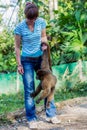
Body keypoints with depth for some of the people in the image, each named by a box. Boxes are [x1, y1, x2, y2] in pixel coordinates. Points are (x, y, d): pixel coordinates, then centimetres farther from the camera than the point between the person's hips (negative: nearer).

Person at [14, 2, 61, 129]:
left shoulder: (41, 22, -7)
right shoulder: (20, 27, -14)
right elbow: (17, 47, -6)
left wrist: (44, 44, -11)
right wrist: (19, 64, -8)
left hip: (40, 58, 3)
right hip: (27, 61, -3)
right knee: (29, 89, -1)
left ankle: (51, 114, 18)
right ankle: (32, 119, 8)